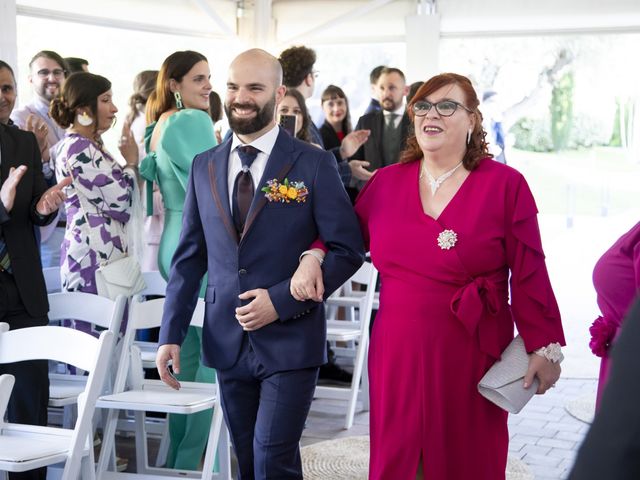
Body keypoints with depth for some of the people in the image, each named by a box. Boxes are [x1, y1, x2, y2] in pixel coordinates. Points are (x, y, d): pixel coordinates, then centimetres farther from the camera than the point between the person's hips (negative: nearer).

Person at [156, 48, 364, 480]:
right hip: (228, 342, 4)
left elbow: (348, 250, -7)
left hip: (290, 342, -4)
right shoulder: (205, 167, 8)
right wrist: (171, 334, 4)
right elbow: (190, 256, 11)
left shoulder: (313, 164, -5)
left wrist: (281, 300, -16)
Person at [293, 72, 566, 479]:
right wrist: (312, 259, -2)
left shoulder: (505, 185, -4)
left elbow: (528, 275, -5)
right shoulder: (386, 182, 6)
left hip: (472, 355, -3)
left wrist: (545, 347, -6)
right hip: (398, 354, 3)